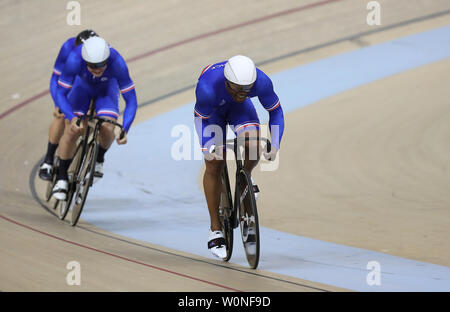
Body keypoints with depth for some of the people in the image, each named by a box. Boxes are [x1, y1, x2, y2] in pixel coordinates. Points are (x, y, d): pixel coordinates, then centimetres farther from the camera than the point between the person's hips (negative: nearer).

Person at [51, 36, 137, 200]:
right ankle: (62, 178, 3)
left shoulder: (117, 63, -39)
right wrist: (72, 118, -48)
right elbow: (61, 93, -32)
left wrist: (124, 130, -44)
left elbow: (131, 100, -33)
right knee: (72, 130, -15)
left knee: (107, 127, -23)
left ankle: (99, 159, 10)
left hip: (107, 88, 0)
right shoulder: (75, 60, -40)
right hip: (82, 85, 0)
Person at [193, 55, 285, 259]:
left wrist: (274, 145, -25)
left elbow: (276, 112, -17)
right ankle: (215, 231, 1)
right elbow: (204, 120, -22)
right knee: (215, 164, -9)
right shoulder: (207, 88, -42)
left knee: (254, 147, -25)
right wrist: (211, 148, -32)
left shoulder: (261, 82, -36)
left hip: (238, 109, 2)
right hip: (211, 109, -2)